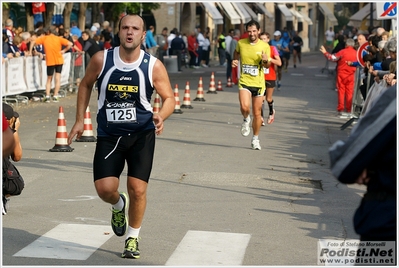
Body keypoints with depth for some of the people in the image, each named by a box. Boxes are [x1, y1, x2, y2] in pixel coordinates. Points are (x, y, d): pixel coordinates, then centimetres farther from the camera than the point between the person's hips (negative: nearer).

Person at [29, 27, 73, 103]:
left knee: (49, 79, 13)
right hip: (59, 60, 0)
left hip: (50, 61, 0)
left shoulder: (44, 38, 2)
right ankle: (55, 96, -2)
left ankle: (47, 96, 1)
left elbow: (33, 41, -6)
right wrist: (64, 50, 2)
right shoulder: (58, 38, 2)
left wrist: (30, 51, 1)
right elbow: (70, 44, -7)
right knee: (57, 78, 5)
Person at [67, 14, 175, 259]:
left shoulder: (154, 66, -10)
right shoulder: (101, 59, -7)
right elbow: (86, 85, 10)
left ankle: (133, 238, 19)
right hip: (109, 135, 1)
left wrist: (161, 116, -24)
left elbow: (169, 98, -2)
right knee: (105, 188, -9)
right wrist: (80, 120, 7)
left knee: (138, 189, -5)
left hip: (142, 135, -1)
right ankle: (119, 205, 30)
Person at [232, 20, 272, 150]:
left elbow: (267, 66, 6)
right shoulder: (241, 43, -1)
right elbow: (236, 53, 22)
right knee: (244, 107, -24)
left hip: (258, 83, 1)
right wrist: (234, 61, 1)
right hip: (244, 82, 0)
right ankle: (246, 119, 12)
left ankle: (255, 139, 26)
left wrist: (266, 61, -17)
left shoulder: (265, 46, -3)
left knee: (257, 113, 6)